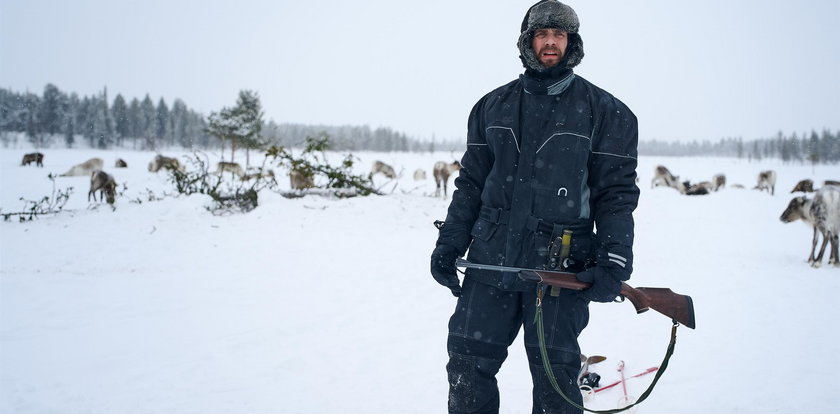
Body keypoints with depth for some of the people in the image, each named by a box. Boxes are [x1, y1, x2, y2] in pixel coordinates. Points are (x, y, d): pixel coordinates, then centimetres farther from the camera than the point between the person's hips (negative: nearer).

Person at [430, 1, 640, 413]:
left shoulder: (605, 111, 2)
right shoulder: (493, 106, 12)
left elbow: (617, 191, -1)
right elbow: (470, 182, 14)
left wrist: (613, 262, -12)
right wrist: (449, 242, 6)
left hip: (561, 269, -3)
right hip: (490, 260, 3)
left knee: (554, 379, 5)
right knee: (467, 365, 6)